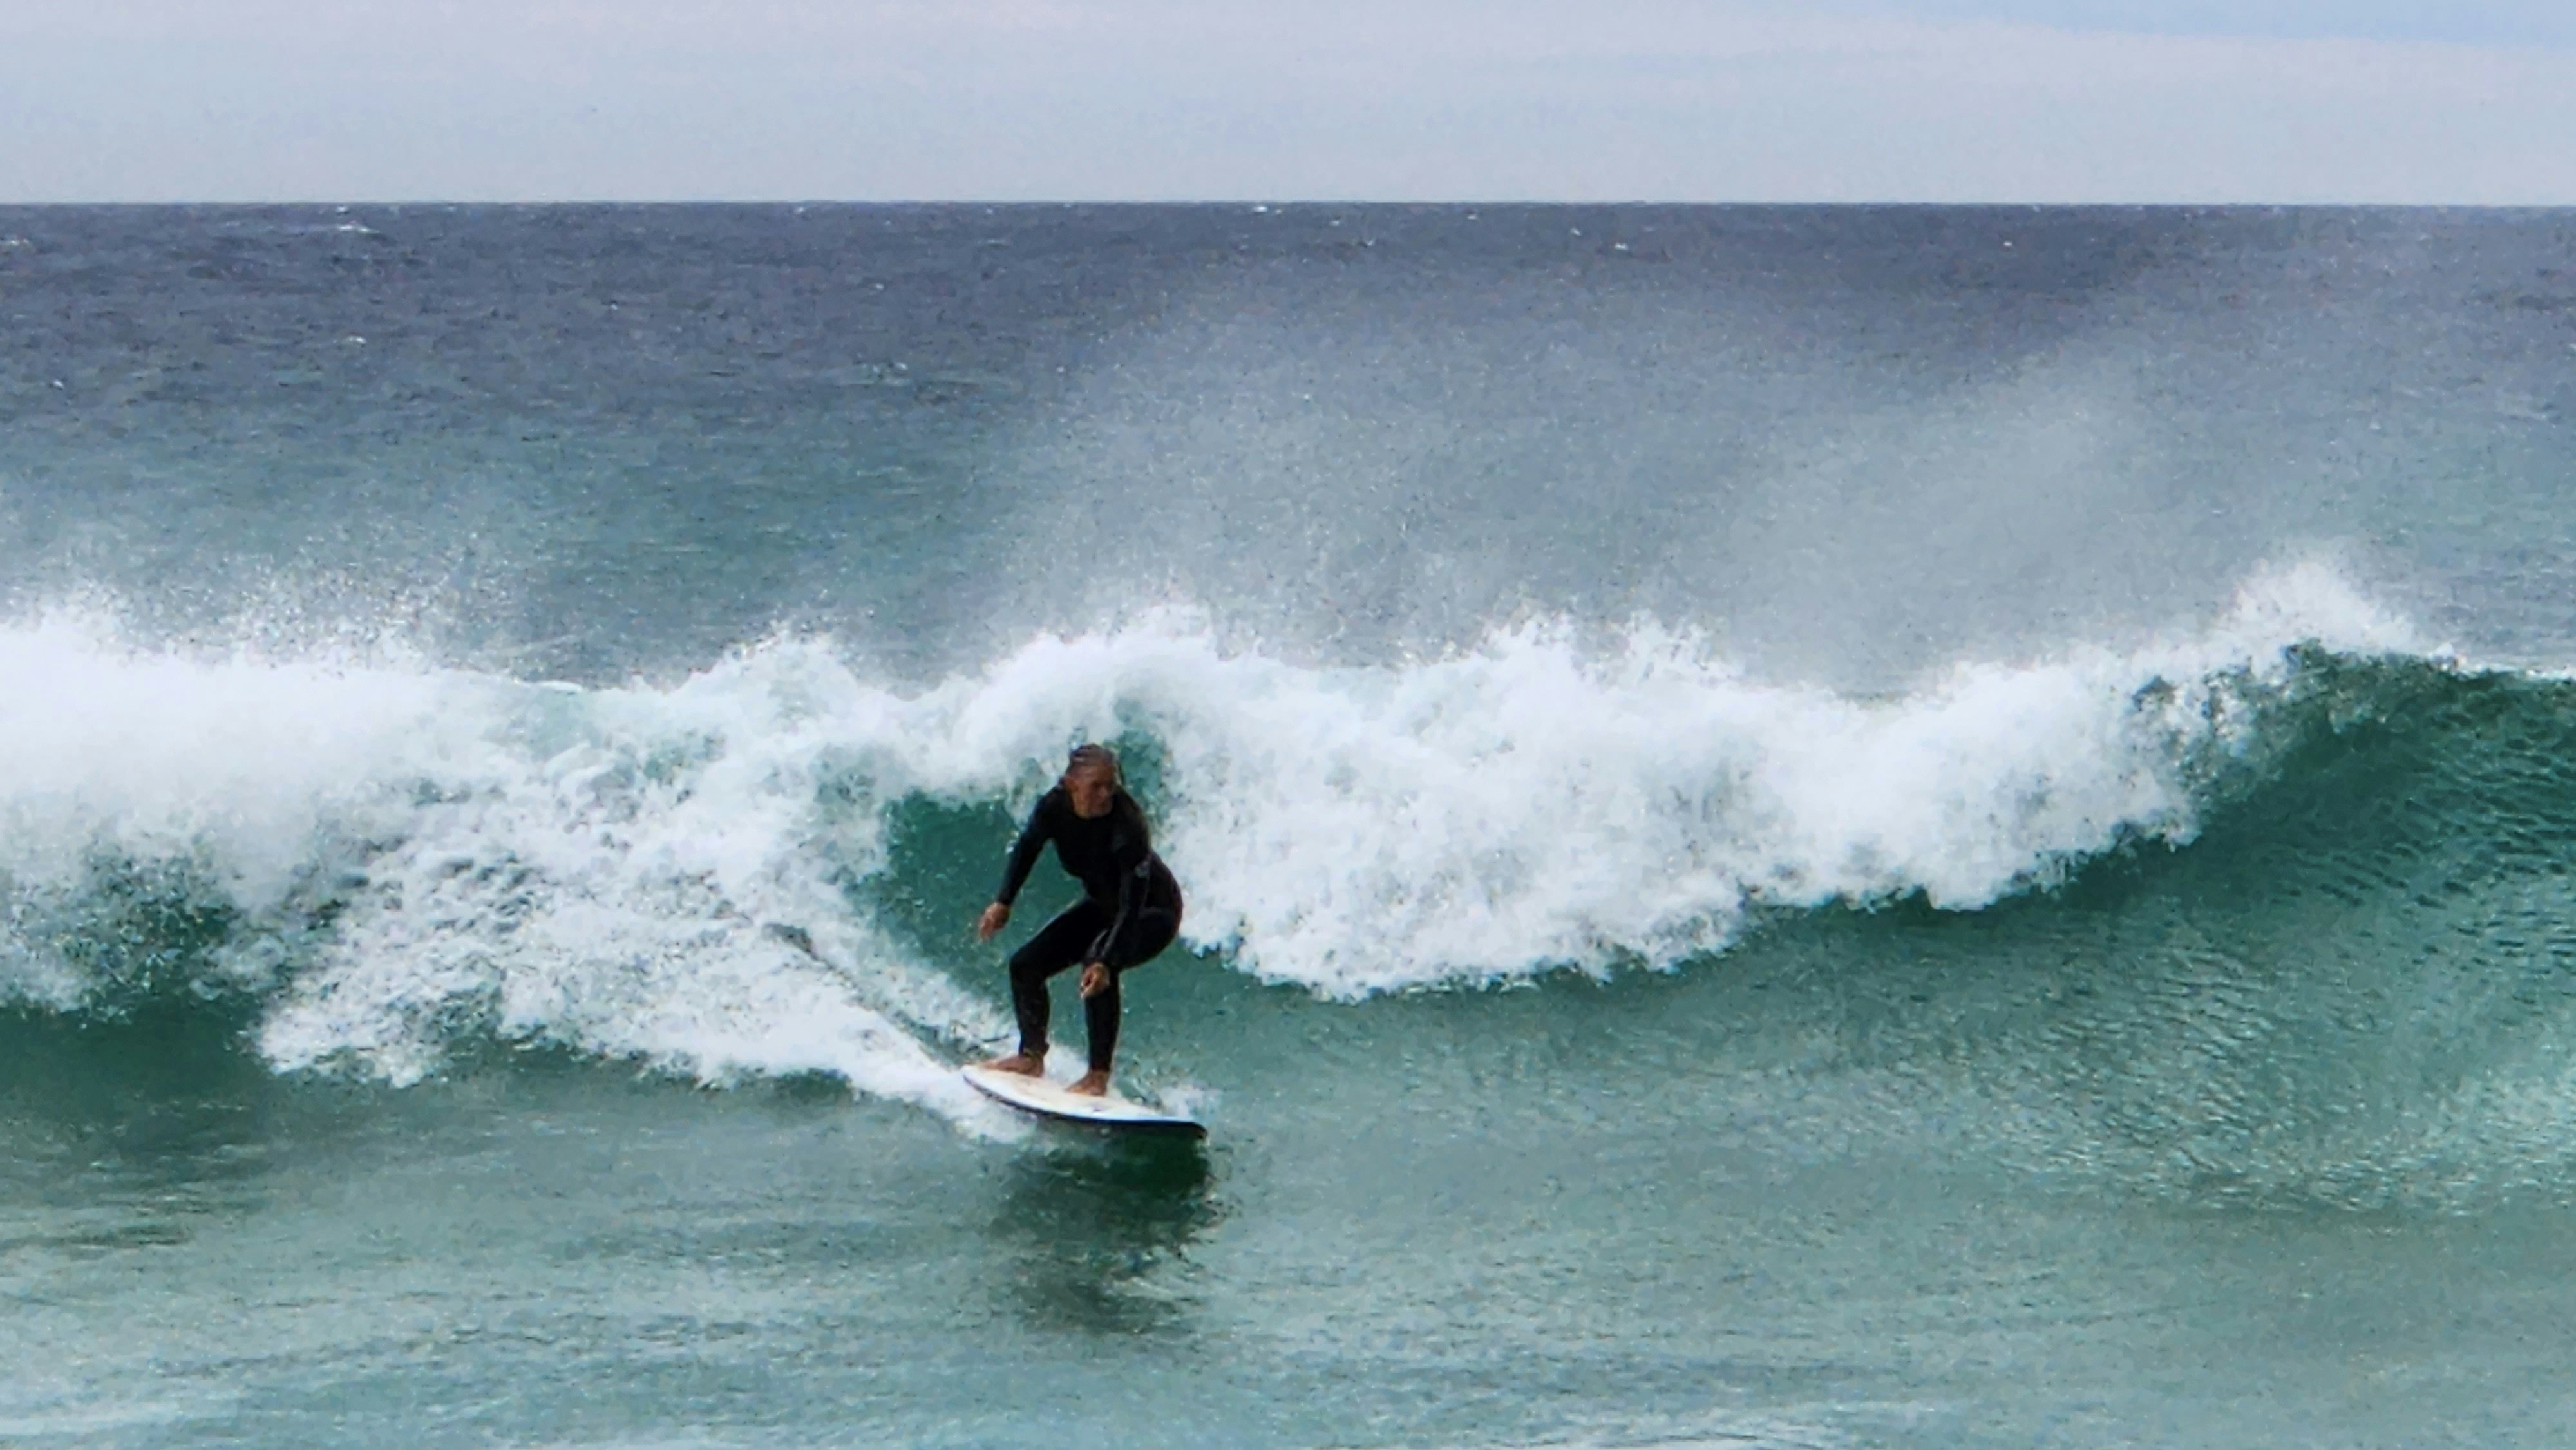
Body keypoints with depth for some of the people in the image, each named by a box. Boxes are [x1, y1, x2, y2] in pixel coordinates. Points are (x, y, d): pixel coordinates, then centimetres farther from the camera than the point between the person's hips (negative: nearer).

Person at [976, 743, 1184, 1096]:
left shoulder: (1128, 826, -36)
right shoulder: (1055, 808, -20)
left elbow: (1133, 905, -38)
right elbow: (1027, 848, 4)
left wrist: (1106, 962, -49)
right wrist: (1003, 902, 4)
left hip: (1154, 912, -7)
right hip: (1104, 905, 7)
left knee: (1097, 964, -34)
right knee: (1026, 965, 4)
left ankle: (1099, 1075, -26)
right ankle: (1032, 1056, 25)